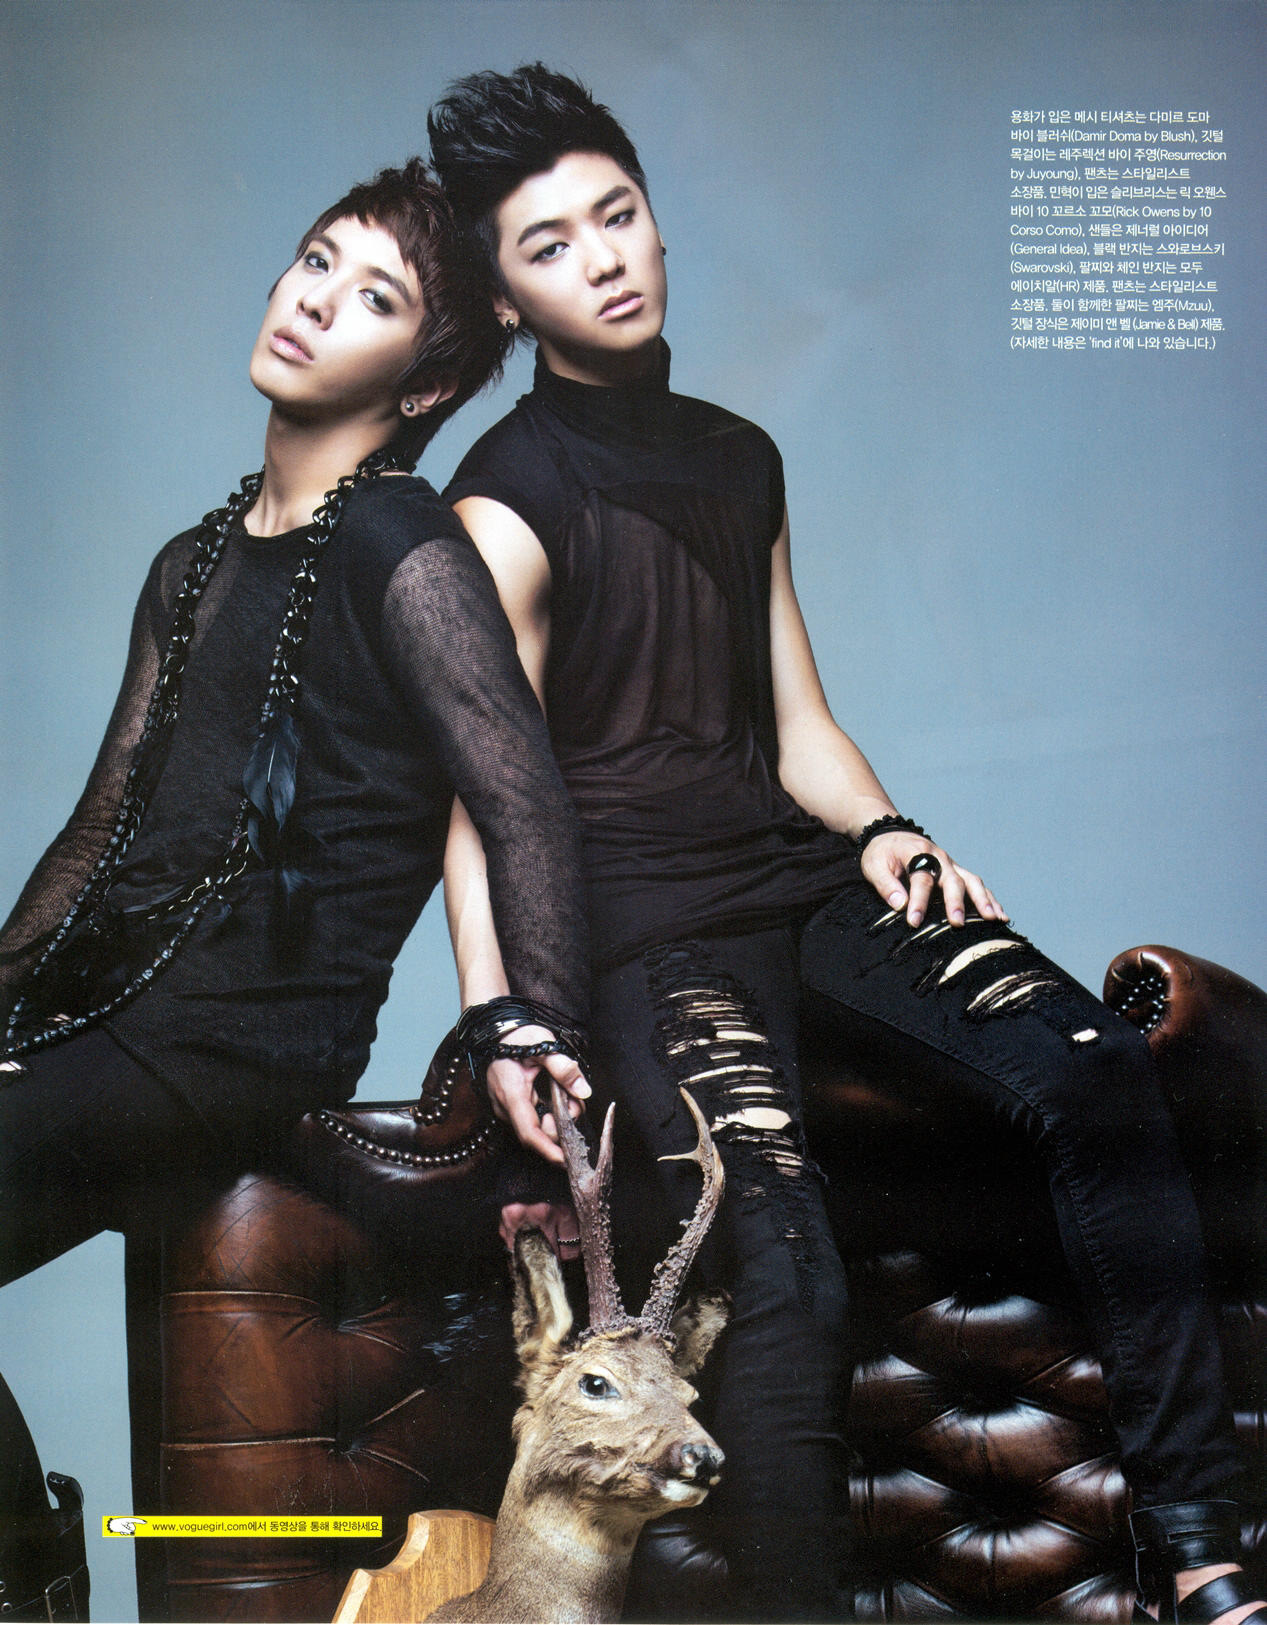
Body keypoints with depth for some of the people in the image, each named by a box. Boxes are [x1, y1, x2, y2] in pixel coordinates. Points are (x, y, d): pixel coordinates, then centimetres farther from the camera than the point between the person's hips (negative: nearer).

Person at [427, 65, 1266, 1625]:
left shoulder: (739, 458, 18)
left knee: (1097, 1072, -18)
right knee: (783, 1267, -28)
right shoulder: (507, 502, -2)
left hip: (801, 872, 6)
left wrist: (880, 833, -1)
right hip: (643, 916, -5)